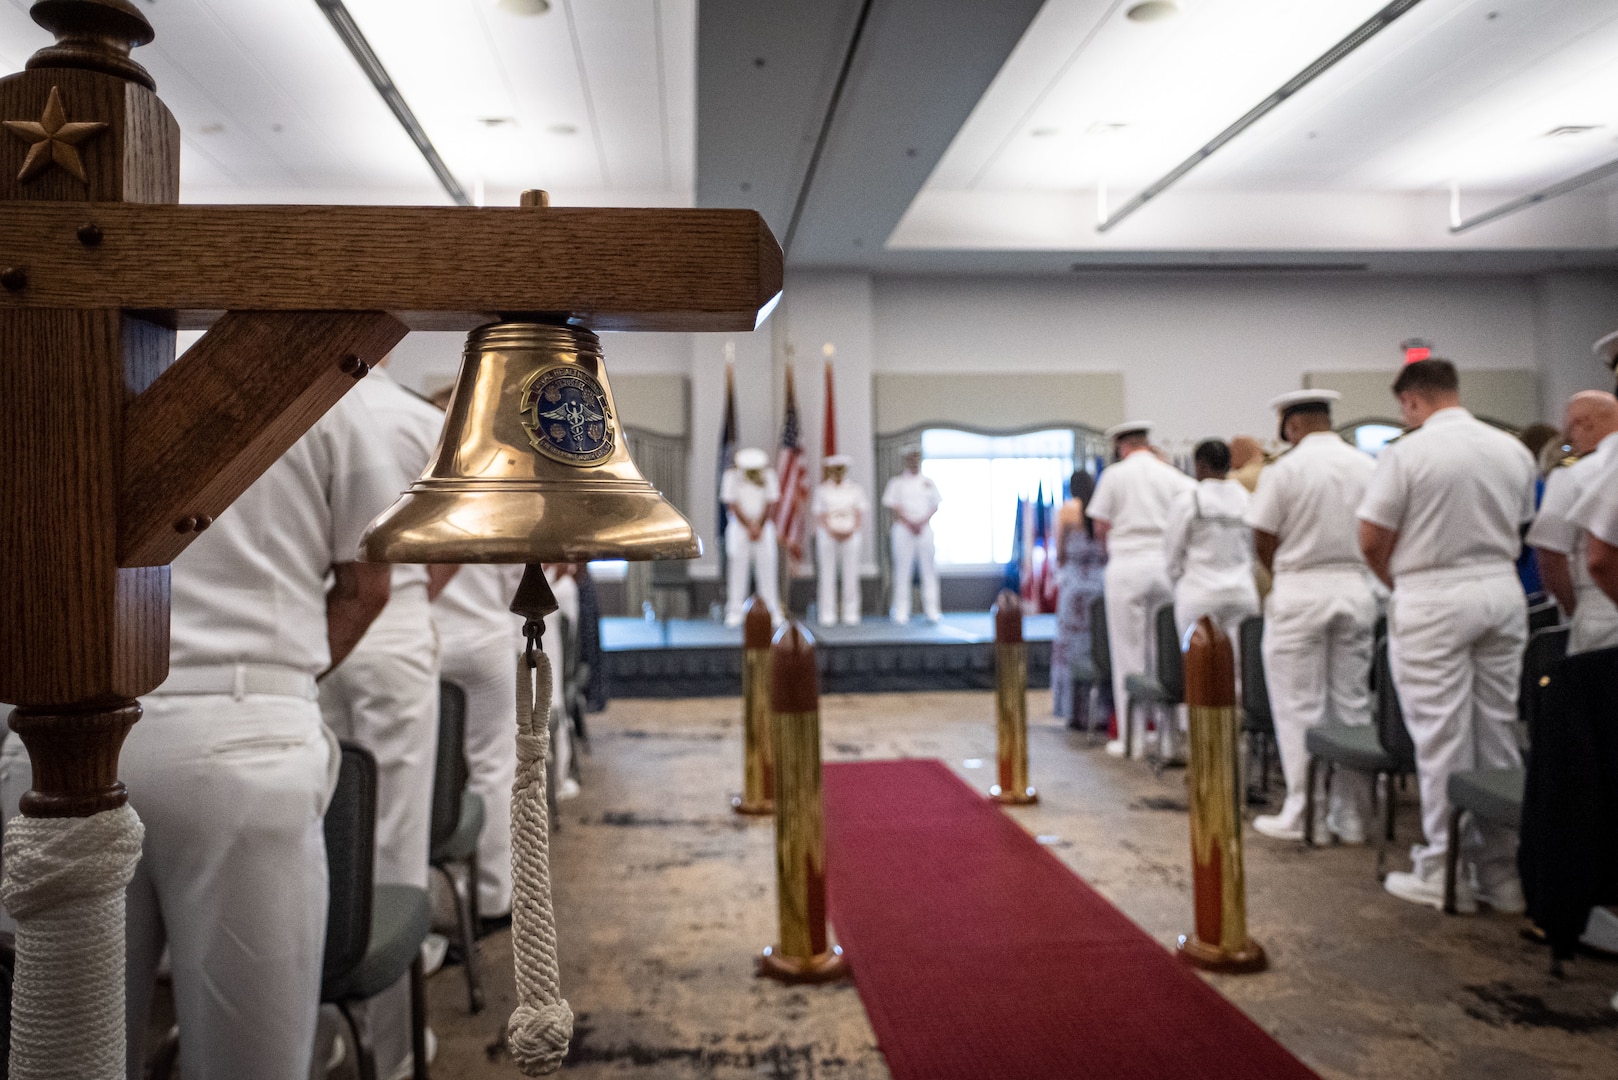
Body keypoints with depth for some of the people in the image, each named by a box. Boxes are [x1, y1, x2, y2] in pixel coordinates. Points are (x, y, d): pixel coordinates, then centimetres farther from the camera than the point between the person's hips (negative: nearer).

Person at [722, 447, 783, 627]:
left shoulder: (768, 475, -1)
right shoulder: (732, 476, -6)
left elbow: (770, 504, -1)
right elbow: (733, 505, -7)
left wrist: (759, 527, -7)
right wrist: (749, 528, -9)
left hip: (764, 526, 1)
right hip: (740, 526, -1)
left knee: (766, 568, -2)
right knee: (738, 567, -5)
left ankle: (773, 612, 1)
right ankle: (735, 612, -1)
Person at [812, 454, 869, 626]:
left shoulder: (856, 489, 9)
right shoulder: (822, 490, 7)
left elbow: (860, 515, 6)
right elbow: (819, 516, 3)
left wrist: (850, 531, -9)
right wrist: (833, 532, -11)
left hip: (851, 536, 1)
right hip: (827, 536, 0)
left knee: (851, 576, -2)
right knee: (827, 576, -3)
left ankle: (851, 615, 1)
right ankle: (827, 615, 0)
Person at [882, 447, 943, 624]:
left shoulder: (928, 483, 12)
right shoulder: (897, 482, 5)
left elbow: (935, 506, 8)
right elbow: (894, 506, -2)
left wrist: (922, 522, -8)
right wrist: (909, 523, -13)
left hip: (924, 528, 2)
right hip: (903, 528, -2)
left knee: (928, 570, 1)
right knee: (902, 571, -4)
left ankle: (932, 611, 3)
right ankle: (901, 612, -2)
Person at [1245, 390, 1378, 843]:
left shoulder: (1285, 469, -9)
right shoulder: (1368, 466, 4)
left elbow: (1263, 542, -7)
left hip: (1300, 593, -4)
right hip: (1356, 589, 5)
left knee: (1299, 708, 2)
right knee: (1352, 703, 10)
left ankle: (1300, 814, 6)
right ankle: (1352, 815, 16)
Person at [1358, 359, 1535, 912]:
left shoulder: (1406, 454, -11)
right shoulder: (1513, 450, 8)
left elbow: (1373, 543, -9)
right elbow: (1522, 529, 14)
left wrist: (1397, 583, 9)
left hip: (1433, 601, -6)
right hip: (1502, 592, 6)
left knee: (1441, 737, 1)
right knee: (1499, 731, 11)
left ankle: (1445, 871, 8)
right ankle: (1504, 870, 19)